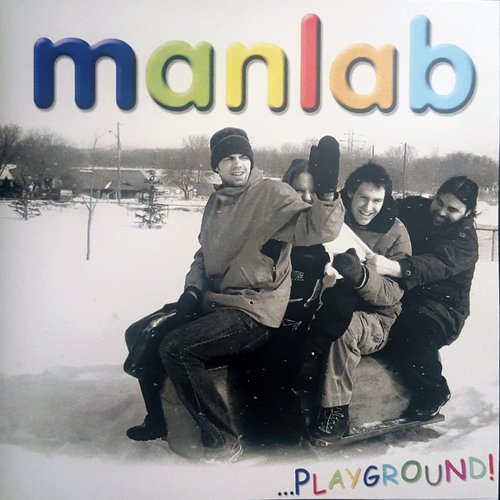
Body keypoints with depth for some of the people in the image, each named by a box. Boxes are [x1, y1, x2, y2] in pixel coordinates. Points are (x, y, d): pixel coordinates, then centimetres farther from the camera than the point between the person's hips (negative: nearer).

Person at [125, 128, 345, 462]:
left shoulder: (273, 193, -9)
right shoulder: (216, 204, 14)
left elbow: (316, 229, -22)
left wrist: (327, 191, -39)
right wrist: (193, 290, 6)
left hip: (254, 312, -8)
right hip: (214, 303, 8)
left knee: (175, 347, -24)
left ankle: (222, 440, -10)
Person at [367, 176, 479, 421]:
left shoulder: (465, 239, -13)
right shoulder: (413, 208, 5)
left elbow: (437, 265, -32)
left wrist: (394, 268, -51)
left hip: (442, 306, -5)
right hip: (401, 292, 5)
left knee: (411, 330, -33)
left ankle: (433, 393, -7)